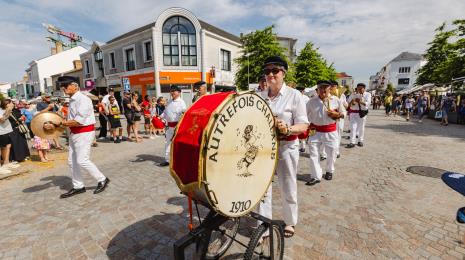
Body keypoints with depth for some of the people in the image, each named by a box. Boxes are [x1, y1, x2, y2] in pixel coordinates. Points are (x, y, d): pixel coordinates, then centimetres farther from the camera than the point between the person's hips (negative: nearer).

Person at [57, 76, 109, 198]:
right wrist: (63, 124, 4)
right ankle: (78, 186, 26)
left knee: (82, 160, -8)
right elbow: (72, 120, 20)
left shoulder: (83, 99, -17)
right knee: (72, 161, 13)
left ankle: (102, 180, 9)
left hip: (84, 133, -10)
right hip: (74, 133, 10)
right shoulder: (72, 100, 13)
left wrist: (62, 123, -14)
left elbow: (79, 121, -23)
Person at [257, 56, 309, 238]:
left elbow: (303, 125, -8)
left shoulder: (294, 95, -6)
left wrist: (288, 129, -26)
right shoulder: (260, 96, 6)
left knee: (287, 188, 13)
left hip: (286, 146, -3)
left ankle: (290, 222, 38)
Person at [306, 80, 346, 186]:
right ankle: (316, 176, 10)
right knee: (313, 154, -1)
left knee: (332, 153, 11)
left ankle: (329, 171, 38)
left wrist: (337, 115, -13)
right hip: (315, 131, 0)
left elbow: (344, 113, 8)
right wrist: (308, 124, -1)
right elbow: (305, 114, 10)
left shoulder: (336, 100, -3)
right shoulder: (312, 101, -2)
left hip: (331, 131, 0)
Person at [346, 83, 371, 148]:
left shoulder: (368, 94, 1)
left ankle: (360, 141, 23)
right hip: (354, 112, 0)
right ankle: (352, 142, -7)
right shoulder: (353, 95, 3)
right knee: (353, 127, -7)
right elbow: (348, 103, -2)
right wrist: (351, 102, -25)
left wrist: (361, 102, -31)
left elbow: (367, 103, -13)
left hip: (362, 113, 0)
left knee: (361, 127, 8)